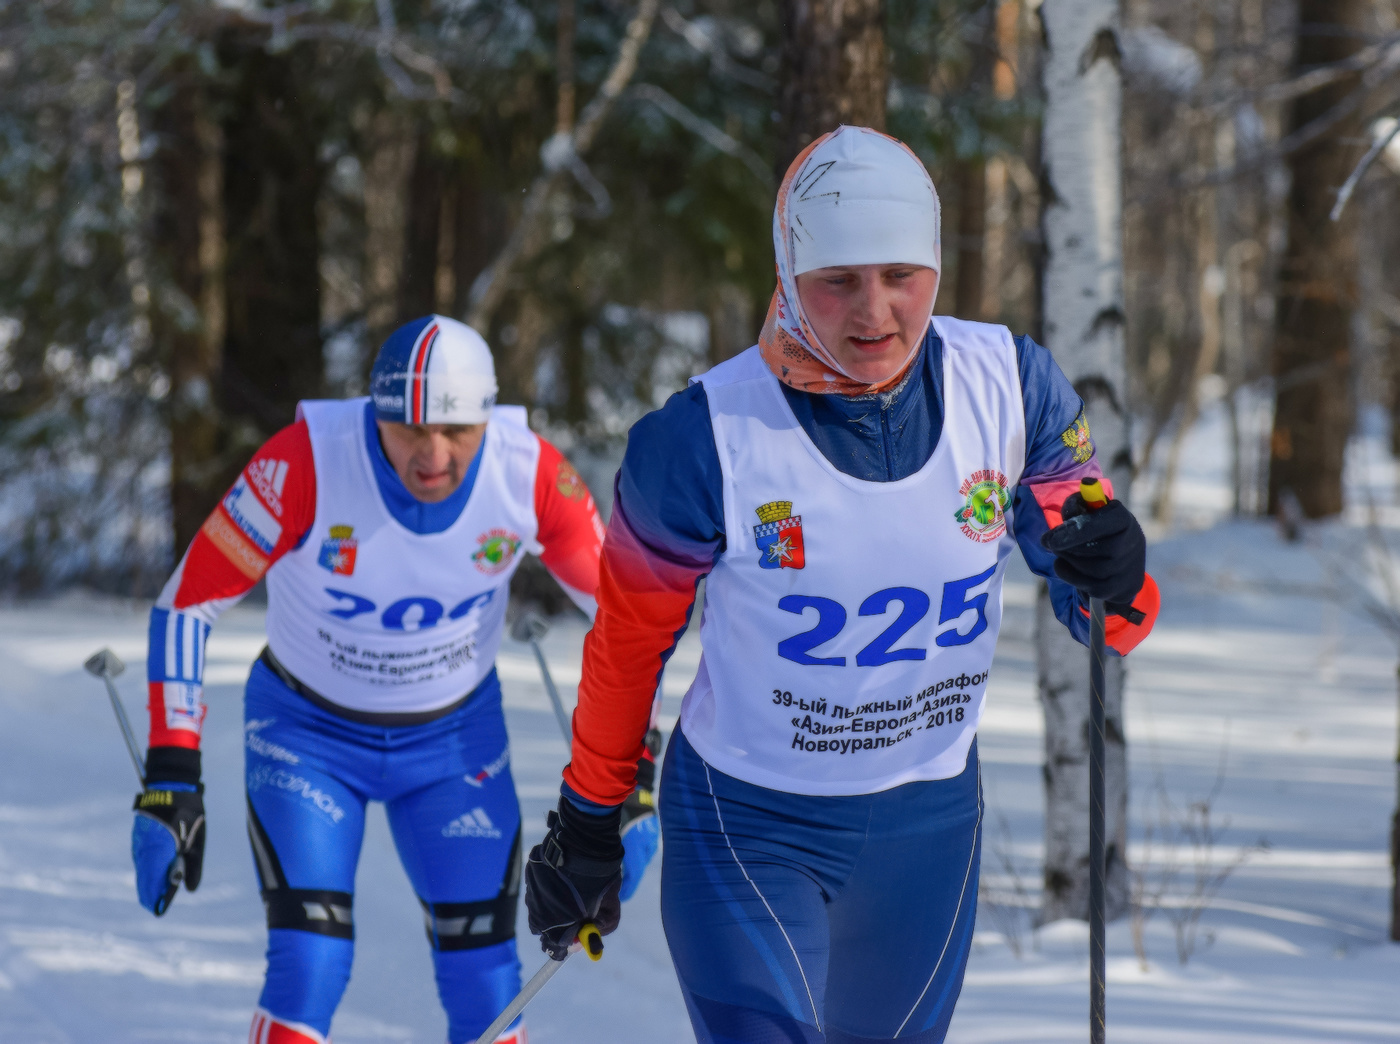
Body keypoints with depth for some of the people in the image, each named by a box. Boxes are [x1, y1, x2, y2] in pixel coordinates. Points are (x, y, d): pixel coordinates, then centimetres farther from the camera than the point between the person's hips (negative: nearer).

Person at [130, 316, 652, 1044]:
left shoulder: (529, 473, -23)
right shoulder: (306, 462, -30)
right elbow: (185, 603, -22)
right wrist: (171, 778, -26)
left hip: (456, 738, 2)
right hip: (309, 731, -2)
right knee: (308, 972, -16)